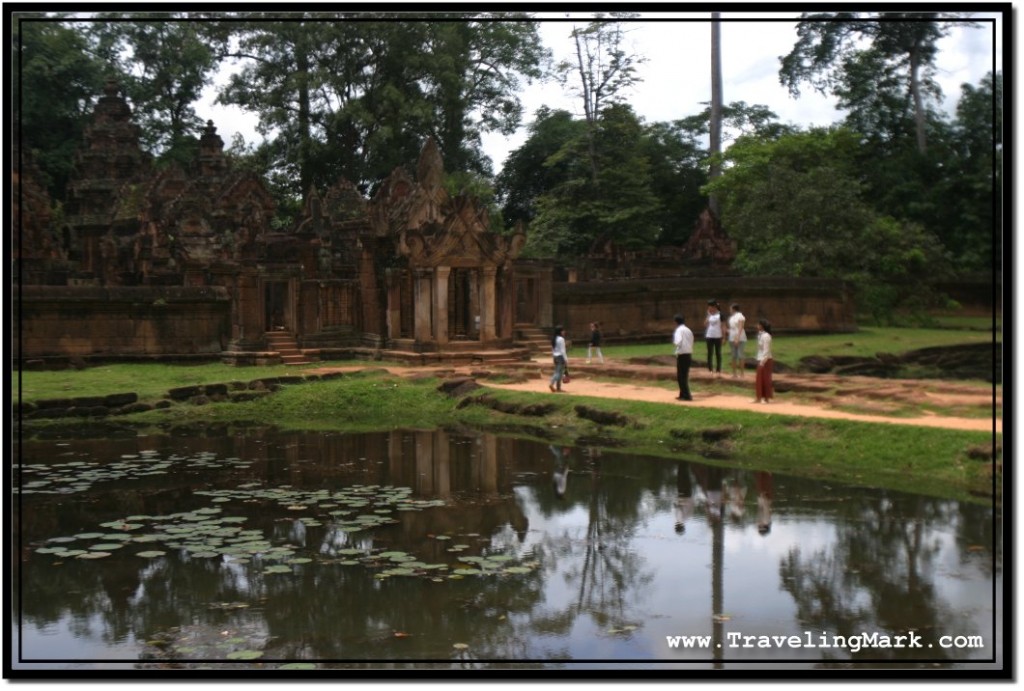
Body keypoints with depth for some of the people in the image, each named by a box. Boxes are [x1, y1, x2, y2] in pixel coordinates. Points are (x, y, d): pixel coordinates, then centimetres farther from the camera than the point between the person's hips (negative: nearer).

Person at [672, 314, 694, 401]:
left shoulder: (679, 330, -9)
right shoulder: (688, 330, 14)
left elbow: (678, 341, -24)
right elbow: (691, 343, 16)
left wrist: (674, 342, -5)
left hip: (682, 354, -8)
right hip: (689, 354, 8)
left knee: (681, 376, -2)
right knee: (685, 375, 17)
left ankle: (686, 395, -7)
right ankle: (683, 394, 24)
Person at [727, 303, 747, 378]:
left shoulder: (740, 316, -8)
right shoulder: (731, 317, 14)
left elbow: (740, 328, -15)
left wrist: (737, 338, -22)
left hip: (740, 339, -7)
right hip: (732, 339, 7)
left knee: (740, 356, -7)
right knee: (733, 356, 6)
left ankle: (741, 373, -3)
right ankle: (734, 373, 10)